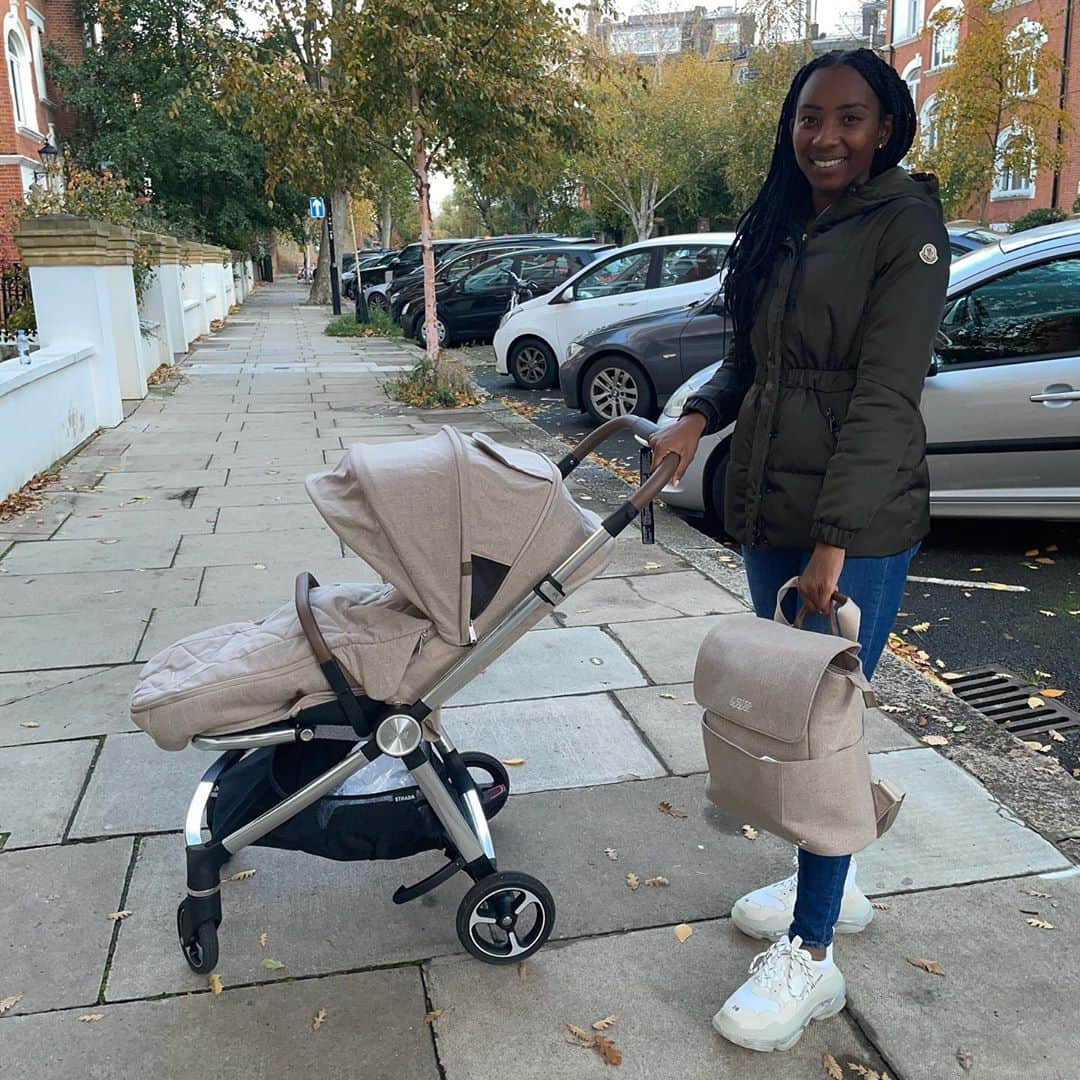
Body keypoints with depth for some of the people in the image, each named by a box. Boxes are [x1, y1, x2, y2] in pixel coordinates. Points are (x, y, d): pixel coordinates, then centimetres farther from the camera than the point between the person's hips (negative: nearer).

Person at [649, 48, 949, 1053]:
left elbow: (885, 395, -17)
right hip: (768, 509, 7)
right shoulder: (777, 229, 13)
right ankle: (831, 883, 35)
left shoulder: (906, 226, -8)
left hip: (859, 525, -7)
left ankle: (810, 958, 11)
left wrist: (836, 541, -22)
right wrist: (698, 416, -1)